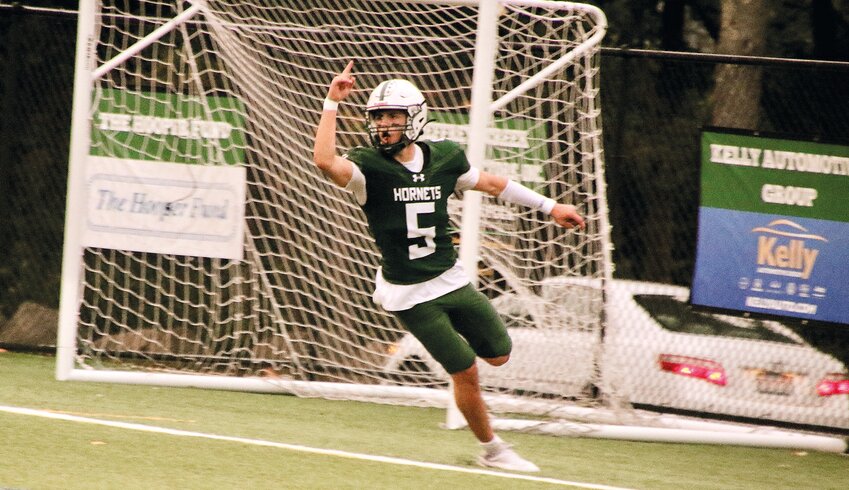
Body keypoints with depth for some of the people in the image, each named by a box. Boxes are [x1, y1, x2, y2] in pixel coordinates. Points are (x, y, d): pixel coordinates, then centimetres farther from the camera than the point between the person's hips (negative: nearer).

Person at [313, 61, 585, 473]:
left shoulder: (444, 158, -1)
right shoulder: (368, 167, -15)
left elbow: (490, 183, 14)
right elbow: (325, 161, -36)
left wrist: (549, 207, 19)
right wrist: (332, 103, -34)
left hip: (452, 280, 5)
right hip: (409, 294, -5)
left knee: (498, 354, 8)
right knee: (466, 373, -4)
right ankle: (492, 450, 15)